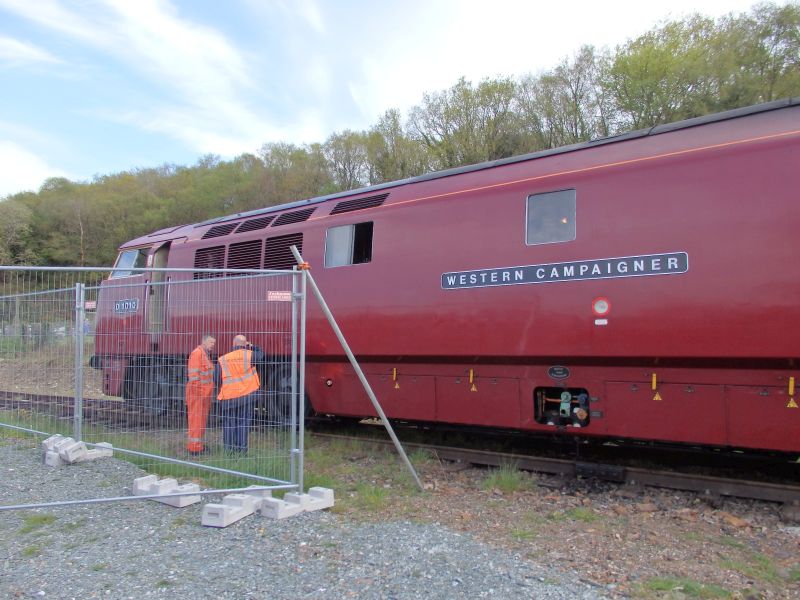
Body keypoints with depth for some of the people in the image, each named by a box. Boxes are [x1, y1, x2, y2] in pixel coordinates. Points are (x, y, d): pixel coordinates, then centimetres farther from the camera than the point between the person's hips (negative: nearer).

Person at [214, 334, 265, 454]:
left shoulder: (223, 360, -4)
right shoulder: (249, 355, -9)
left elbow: (216, 379, -2)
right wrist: (252, 347, 11)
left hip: (228, 397, 1)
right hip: (247, 394, -1)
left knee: (229, 422, 13)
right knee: (243, 422, 8)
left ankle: (229, 448, 15)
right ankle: (241, 448, 7)